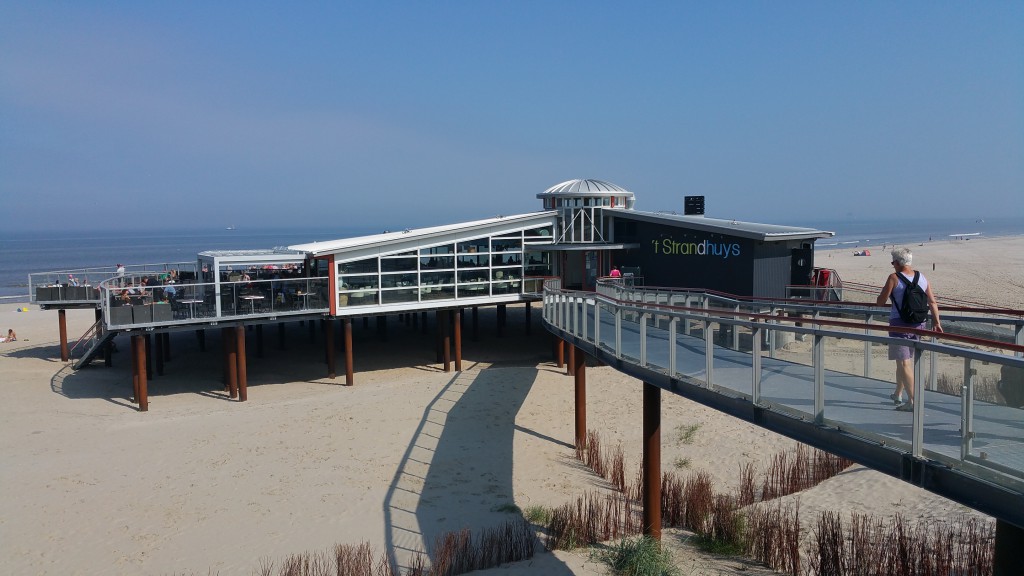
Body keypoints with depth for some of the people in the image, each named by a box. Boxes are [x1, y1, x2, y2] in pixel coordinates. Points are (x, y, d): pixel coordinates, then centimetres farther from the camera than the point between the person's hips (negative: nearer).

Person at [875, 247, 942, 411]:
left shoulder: (894, 278, -12)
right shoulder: (922, 278, 5)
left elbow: (880, 302, -11)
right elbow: (932, 302, 7)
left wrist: (883, 292, 10)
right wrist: (936, 322, 13)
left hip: (899, 324, -6)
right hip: (918, 324, 6)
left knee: (904, 363, -3)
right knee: (906, 360, 21)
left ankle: (912, 401, -8)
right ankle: (898, 394, 35)